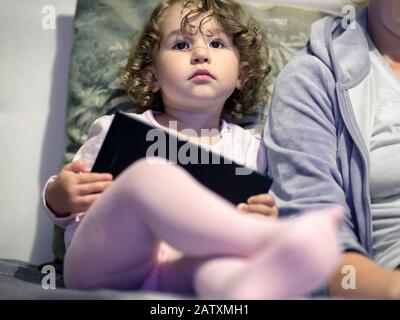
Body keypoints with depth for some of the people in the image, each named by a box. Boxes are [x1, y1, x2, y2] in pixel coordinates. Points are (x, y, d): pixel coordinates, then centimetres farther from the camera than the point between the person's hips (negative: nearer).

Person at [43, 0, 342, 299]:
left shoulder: (249, 150, 19)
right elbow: (67, 205, 23)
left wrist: (264, 219, -4)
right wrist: (58, 198, -4)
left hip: (184, 271, 1)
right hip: (104, 268, 0)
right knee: (148, 175, -30)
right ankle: (272, 238, -44)